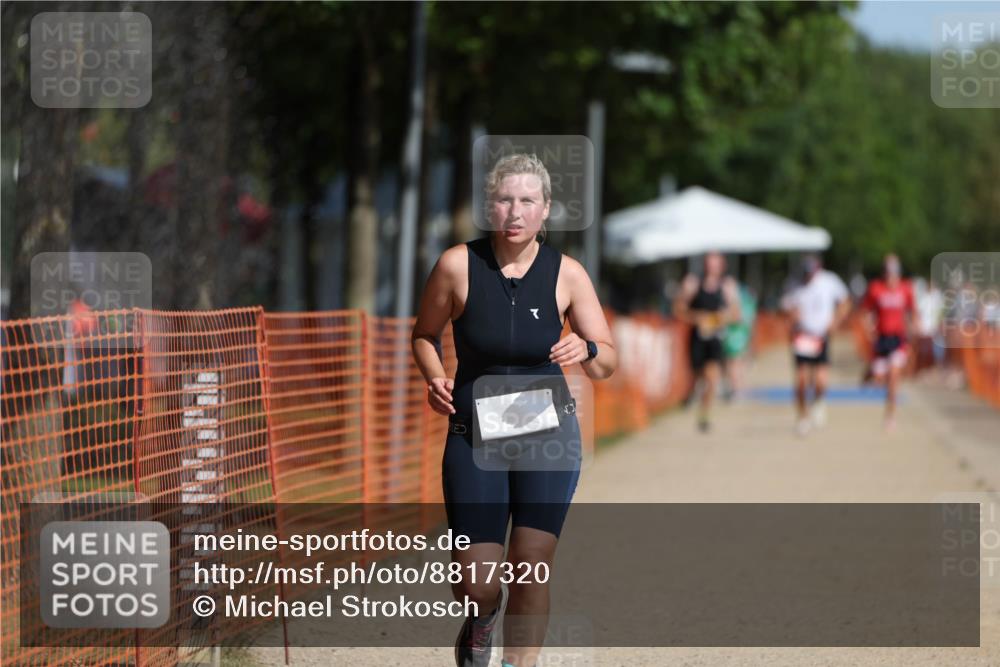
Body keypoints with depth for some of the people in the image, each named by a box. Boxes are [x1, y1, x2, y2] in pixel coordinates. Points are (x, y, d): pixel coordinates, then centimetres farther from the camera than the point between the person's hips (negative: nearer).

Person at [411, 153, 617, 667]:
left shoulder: (566, 274, -5)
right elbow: (424, 336, 9)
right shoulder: (458, 265, -7)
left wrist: (586, 351, -21)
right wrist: (435, 379, -10)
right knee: (475, 585, -5)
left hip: (548, 434, 1)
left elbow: (607, 363, 2)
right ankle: (481, 620, 32)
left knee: (531, 570, -8)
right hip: (474, 436, 0)